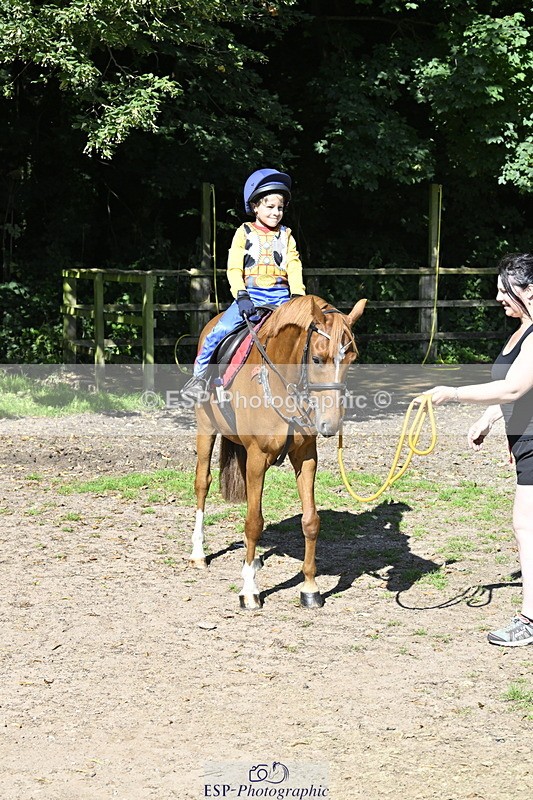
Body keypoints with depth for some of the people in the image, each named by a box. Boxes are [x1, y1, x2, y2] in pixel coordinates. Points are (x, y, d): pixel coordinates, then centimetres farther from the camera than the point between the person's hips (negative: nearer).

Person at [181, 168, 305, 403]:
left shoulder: (286, 236, 14)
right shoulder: (244, 233, 6)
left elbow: (294, 268, 6)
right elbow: (234, 269, -1)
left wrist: (298, 295, -10)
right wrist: (241, 296, -15)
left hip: (280, 297, 2)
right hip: (250, 296, -2)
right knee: (220, 331, -19)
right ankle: (199, 375, -3)